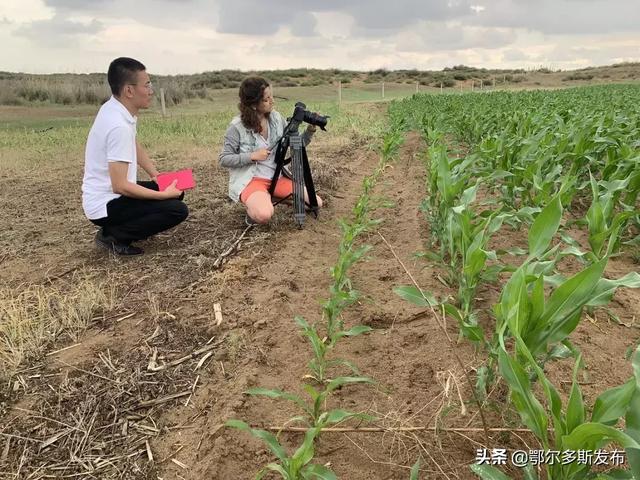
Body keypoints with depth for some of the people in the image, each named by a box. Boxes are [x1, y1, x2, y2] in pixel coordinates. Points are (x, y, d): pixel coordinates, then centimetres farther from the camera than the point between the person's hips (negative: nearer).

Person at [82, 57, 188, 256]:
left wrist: (156, 176, 8)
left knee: (176, 191, 12)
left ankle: (118, 227, 10)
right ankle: (112, 236, -5)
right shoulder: (119, 126, -27)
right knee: (177, 210, -18)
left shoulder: (115, 108, 1)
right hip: (106, 205, -9)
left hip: (110, 195, 9)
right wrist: (163, 194, -18)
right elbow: (120, 186, -27)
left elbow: (134, 146, 18)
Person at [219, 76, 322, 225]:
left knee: (316, 203, -7)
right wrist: (252, 156, -19)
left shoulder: (276, 118, 2)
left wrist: (310, 130, -12)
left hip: (277, 176, 5)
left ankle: (273, 196, 13)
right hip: (250, 180, -5)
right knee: (264, 215, -36)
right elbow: (224, 159, -8)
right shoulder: (237, 126, -12)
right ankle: (253, 208, 2)